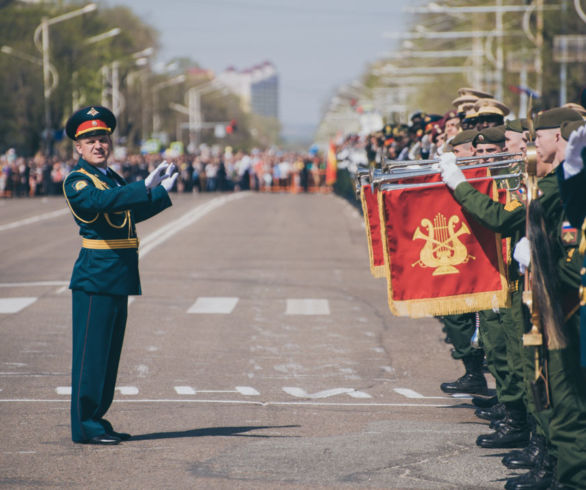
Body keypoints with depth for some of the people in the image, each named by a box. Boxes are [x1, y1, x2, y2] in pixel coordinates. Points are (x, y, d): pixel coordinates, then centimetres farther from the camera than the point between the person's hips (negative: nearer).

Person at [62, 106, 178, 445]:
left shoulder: (114, 178, 19)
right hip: (95, 277, -9)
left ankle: (97, 419, 20)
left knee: (109, 352, 12)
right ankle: (84, 426, -3)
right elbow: (101, 201, -31)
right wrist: (145, 186, -39)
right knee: (91, 352, -6)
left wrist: (163, 190, 29)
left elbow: (133, 212, 33)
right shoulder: (77, 181, -9)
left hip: (119, 280, 9)